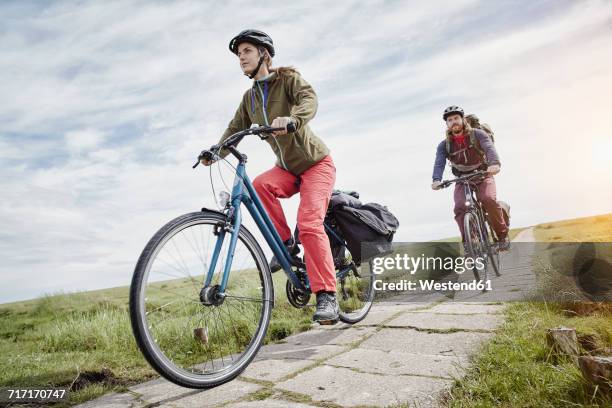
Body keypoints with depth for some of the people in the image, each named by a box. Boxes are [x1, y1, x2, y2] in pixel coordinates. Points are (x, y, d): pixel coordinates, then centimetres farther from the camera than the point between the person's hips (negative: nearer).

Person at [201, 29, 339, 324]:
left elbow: (309, 100, -29)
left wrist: (291, 119, -51)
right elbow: (235, 128, 0)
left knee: (309, 222, -23)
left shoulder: (288, 78, -9)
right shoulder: (249, 97, 8)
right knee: (261, 184, -27)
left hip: (316, 162, -5)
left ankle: (327, 296, -19)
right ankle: (285, 243, -11)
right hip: (287, 167, 5)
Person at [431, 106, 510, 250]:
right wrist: (436, 180, -44)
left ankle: (502, 235, -8)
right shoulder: (444, 145, -6)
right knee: (460, 208, -23)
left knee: (488, 199, -28)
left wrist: (494, 164, -51)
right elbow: (439, 163, -23)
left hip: (483, 175, -1)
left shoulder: (478, 134, -10)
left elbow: (490, 148, -28)